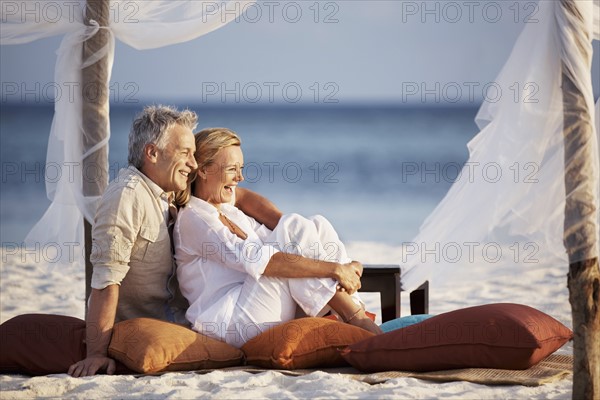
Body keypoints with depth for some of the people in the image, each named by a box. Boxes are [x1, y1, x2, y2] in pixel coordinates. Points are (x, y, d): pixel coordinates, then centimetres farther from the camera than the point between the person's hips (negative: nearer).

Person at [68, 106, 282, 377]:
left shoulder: (175, 190, 6)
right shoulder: (127, 196, -19)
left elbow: (240, 197, 15)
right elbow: (106, 280, -25)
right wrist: (97, 354, -29)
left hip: (178, 319, 8)